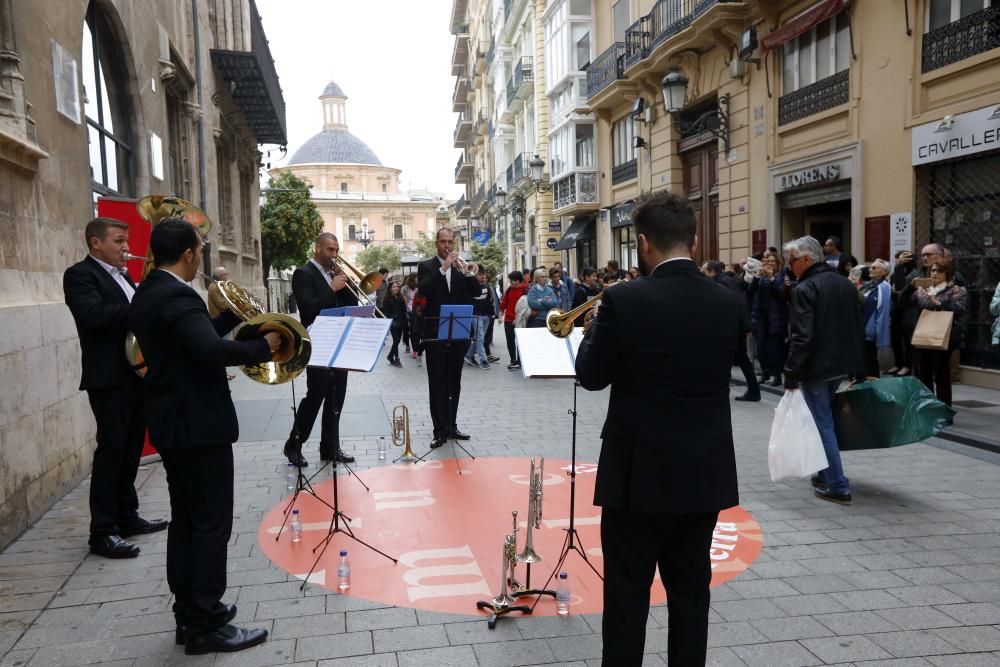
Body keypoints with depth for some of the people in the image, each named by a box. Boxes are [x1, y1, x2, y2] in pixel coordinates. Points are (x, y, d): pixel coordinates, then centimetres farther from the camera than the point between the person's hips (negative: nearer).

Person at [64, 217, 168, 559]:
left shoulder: (121, 275, 18)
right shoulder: (80, 274, -8)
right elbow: (95, 314, -25)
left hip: (137, 373, 9)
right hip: (109, 377, -8)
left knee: (131, 449, 14)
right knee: (111, 449, -6)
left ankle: (127, 516, 25)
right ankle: (102, 531, 0)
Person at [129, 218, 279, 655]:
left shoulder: (147, 294, 12)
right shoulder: (177, 296, -20)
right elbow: (212, 351, -33)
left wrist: (235, 314, 14)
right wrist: (262, 347, -20)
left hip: (172, 423, 10)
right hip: (198, 425, -10)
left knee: (185, 520, 15)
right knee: (211, 523, -2)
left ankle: (189, 614, 25)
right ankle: (205, 625, 5)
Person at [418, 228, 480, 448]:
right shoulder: (426, 266, 2)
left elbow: (476, 291, 2)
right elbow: (423, 290, -16)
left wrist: (470, 273, -16)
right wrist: (443, 268, -20)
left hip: (458, 331, 4)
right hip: (435, 332, -3)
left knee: (454, 381, 11)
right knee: (437, 382, -2)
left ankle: (451, 425, 21)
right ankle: (440, 430, 1)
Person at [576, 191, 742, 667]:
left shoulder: (624, 300, -16)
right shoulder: (728, 302, -1)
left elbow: (591, 376, -6)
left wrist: (595, 329, 11)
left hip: (640, 472, -4)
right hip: (706, 472, 5)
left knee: (627, 593, 10)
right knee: (691, 589, 17)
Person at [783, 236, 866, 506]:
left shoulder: (805, 289, -16)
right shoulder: (846, 284, 10)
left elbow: (801, 337, -23)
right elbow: (858, 329, 15)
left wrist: (791, 374, -18)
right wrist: (857, 368, 20)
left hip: (816, 367, -8)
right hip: (841, 365, 8)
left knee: (823, 424, 0)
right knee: (825, 420, 20)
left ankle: (838, 486, 2)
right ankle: (825, 474, 28)